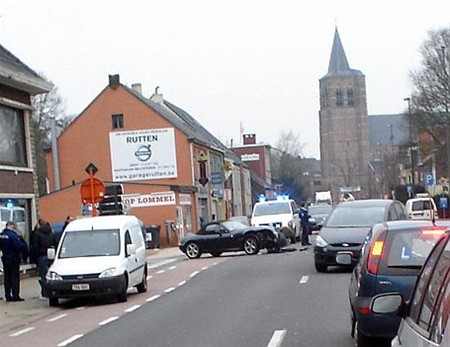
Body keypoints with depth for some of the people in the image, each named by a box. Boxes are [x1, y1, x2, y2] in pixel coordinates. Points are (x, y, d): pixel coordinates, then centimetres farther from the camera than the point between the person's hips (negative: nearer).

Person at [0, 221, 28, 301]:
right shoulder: (12, 235, -20)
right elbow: (19, 246, -23)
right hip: (13, 259, -7)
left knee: (7, 277, 11)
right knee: (15, 277, -1)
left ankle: (8, 296, 14)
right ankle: (15, 296, -1)